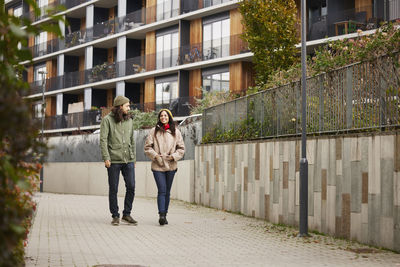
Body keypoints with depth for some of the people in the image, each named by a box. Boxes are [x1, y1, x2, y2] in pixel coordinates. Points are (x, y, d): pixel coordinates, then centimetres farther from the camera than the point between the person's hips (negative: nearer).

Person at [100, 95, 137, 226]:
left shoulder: (129, 120, 13)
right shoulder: (107, 120, -2)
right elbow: (103, 140, -7)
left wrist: (133, 158, 17)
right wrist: (106, 158, -15)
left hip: (128, 160, 4)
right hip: (114, 161, -4)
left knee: (131, 187, -1)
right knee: (113, 189, 2)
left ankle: (127, 214, 11)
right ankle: (115, 216, 11)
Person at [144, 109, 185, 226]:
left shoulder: (176, 132, 7)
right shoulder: (154, 131, 3)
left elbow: (181, 148, 10)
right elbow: (147, 147, 5)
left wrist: (174, 156, -6)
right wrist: (155, 155, -10)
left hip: (171, 166, 2)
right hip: (158, 166, -2)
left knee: (167, 191, 8)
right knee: (162, 190, -13)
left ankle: (164, 215, 16)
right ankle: (162, 215, -17)